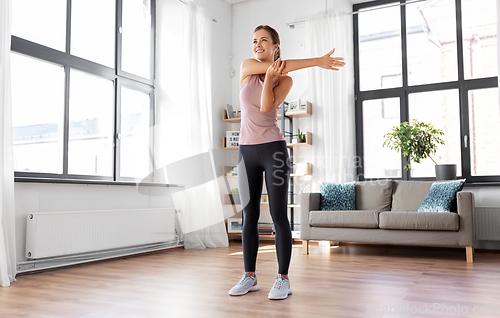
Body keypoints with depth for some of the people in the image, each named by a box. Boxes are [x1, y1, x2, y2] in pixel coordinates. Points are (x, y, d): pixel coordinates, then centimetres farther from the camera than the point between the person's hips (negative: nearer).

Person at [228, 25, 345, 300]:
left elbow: (266, 107, -14)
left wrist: (269, 77, -13)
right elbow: (279, 65, -7)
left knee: (278, 216, -4)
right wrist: (317, 61, -8)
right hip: (247, 151, 3)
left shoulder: (285, 80, 3)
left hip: (273, 149, -3)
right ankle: (249, 277, 15)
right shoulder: (247, 67, 8)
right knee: (249, 216, 5)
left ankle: (283, 279, 4)